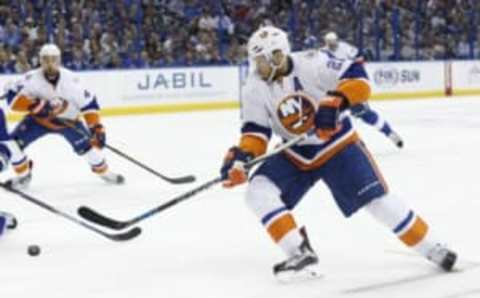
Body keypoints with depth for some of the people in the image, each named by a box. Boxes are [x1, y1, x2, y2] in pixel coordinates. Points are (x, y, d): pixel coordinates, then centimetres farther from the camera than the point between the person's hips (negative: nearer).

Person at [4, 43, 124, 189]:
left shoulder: (70, 79, -24)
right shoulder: (32, 78, -26)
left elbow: (88, 103, -17)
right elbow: (13, 99, -31)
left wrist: (97, 127, -23)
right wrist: (36, 105, -44)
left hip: (67, 119, 0)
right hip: (38, 118, 0)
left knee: (87, 145, -11)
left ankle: (103, 171, 19)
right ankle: (23, 175, 10)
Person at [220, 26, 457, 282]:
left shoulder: (310, 64, -23)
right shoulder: (254, 89, -9)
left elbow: (357, 79, -25)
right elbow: (255, 131, -5)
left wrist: (335, 102, -42)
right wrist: (241, 156, -23)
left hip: (337, 145, -4)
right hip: (295, 154, 5)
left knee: (377, 199, -12)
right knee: (258, 192, -16)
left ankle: (431, 247, 7)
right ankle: (301, 255, -13)